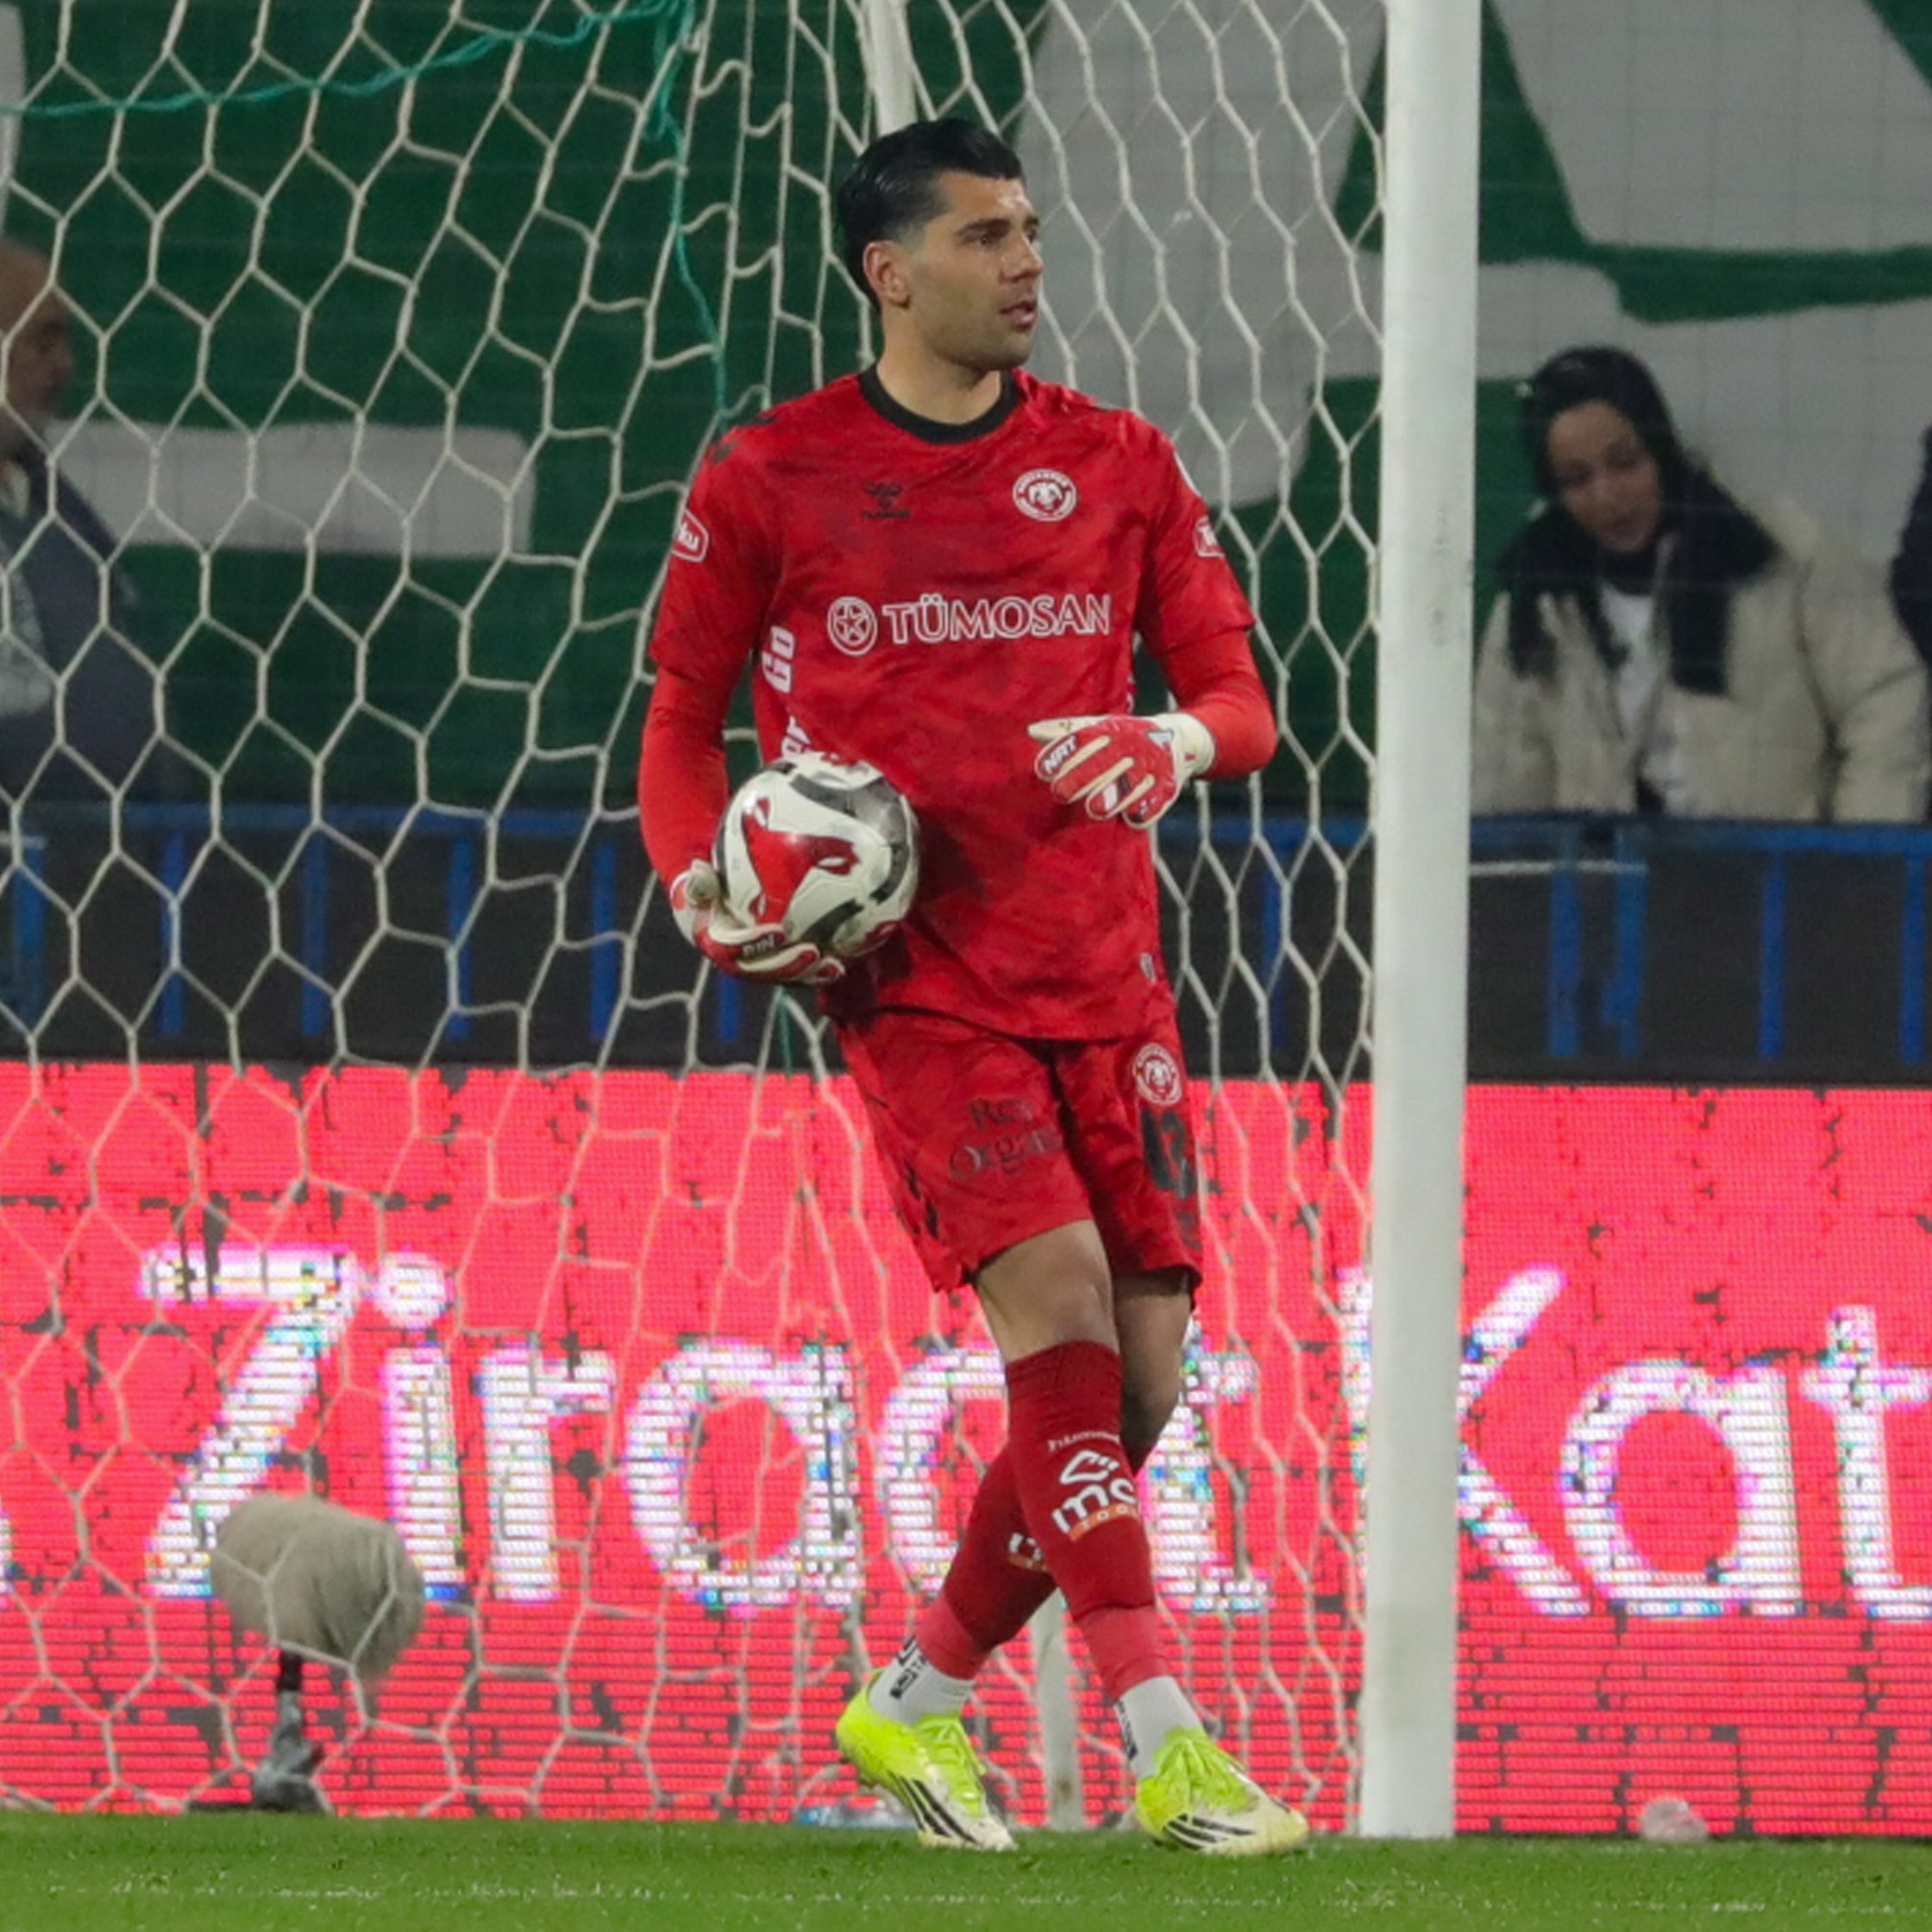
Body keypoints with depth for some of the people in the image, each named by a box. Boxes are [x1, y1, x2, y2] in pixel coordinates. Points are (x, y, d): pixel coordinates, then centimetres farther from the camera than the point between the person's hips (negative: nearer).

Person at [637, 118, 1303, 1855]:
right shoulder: (768, 479, 1)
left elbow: (1238, 692, 8)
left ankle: (918, 1704, 20)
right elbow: (684, 716, 11)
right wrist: (701, 888, -7)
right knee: (1057, 1300, -22)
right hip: (912, 978, -4)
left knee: (1137, 1382, 0)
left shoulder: (1119, 467, 9)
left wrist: (1183, 740, -15)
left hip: (1103, 976, 4)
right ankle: (1165, 1745, -24)